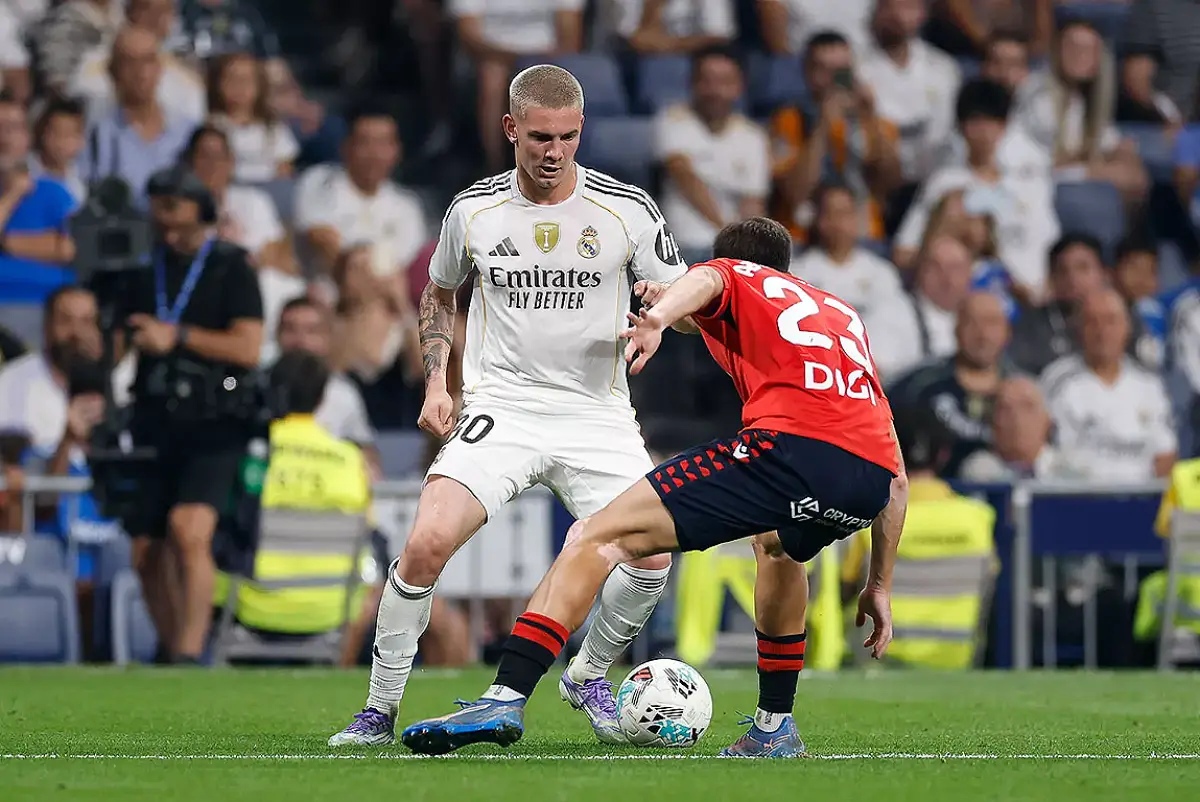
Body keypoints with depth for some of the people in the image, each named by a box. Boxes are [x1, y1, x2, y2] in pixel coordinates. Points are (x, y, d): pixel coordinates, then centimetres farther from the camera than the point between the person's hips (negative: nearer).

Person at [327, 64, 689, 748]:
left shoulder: (627, 210, -2)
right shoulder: (474, 210, 2)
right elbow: (439, 294, 21)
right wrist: (436, 382, 7)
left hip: (597, 412, 1)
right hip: (500, 405, -1)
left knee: (653, 554, -16)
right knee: (427, 544, -21)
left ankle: (588, 675, 14)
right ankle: (380, 709, -5)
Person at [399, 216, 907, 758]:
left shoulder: (737, 278, 25)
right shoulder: (844, 315, 39)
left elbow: (704, 281, -4)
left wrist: (660, 316, -27)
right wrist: (880, 585, 40)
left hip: (791, 444, -6)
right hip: (869, 475, 6)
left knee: (598, 539, -2)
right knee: (779, 544, 42)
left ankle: (507, 696, -18)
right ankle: (773, 728, 39)